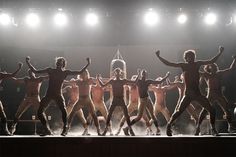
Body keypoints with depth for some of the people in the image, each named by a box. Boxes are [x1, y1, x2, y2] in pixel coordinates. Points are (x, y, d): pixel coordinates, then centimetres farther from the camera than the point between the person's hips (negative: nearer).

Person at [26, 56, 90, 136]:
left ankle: (65, 129, -5)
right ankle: (47, 130, 11)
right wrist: (28, 63, 4)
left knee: (63, 110, -23)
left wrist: (87, 64, -1)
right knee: (40, 111, -3)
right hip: (48, 94, 2)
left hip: (58, 94, -2)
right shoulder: (50, 70, 7)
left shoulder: (65, 72, 6)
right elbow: (35, 71, 10)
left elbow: (80, 72, 5)